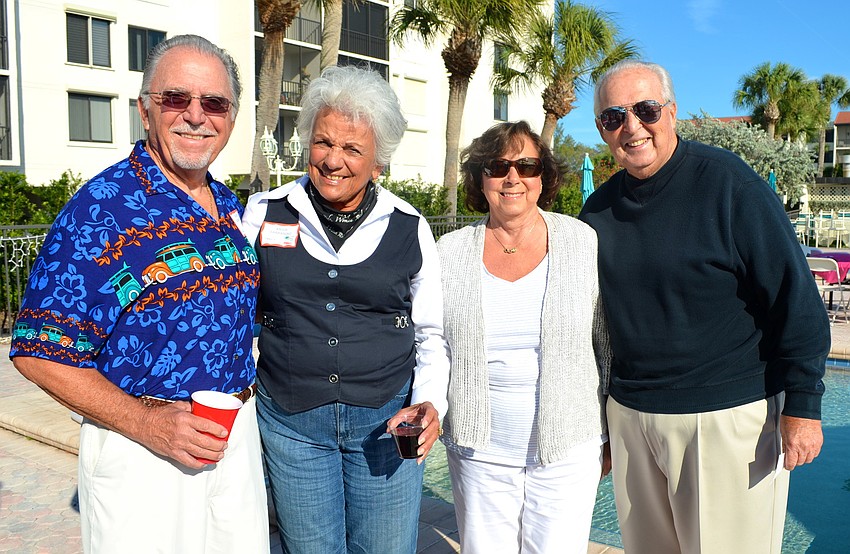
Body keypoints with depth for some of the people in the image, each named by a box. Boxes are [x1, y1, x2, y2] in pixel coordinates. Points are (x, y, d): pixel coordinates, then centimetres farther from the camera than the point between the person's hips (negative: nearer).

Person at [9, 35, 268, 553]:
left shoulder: (230, 206, 6)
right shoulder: (101, 208, -14)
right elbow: (41, 352, -16)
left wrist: (241, 411, 9)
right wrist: (147, 422, -23)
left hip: (237, 434, 6)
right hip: (139, 445, -6)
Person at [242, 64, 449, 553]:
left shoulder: (410, 229, -1)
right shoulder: (265, 214, -1)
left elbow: (431, 334, 6)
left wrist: (430, 404, -9)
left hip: (387, 420, 0)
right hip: (290, 421, 1)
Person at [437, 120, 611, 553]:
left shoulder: (583, 243, -3)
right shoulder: (450, 254, -1)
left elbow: (611, 343, 3)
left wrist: (613, 434, 6)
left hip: (567, 448, -1)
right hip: (480, 449, 1)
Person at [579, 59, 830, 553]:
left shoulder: (730, 184, -11)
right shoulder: (599, 209, 5)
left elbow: (796, 299, -10)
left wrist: (803, 406, -11)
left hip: (729, 415, -5)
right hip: (629, 414, 5)